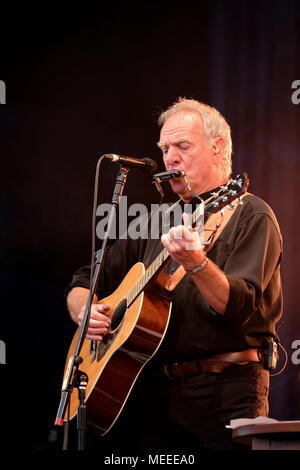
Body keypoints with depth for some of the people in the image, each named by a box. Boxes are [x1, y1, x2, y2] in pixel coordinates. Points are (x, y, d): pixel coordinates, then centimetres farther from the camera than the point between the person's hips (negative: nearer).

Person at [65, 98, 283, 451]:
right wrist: (84, 310, -2)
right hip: (155, 391, 5)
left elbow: (242, 308, -15)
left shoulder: (250, 216, -2)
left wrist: (196, 263, -31)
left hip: (225, 387, -5)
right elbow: (84, 281, 20)